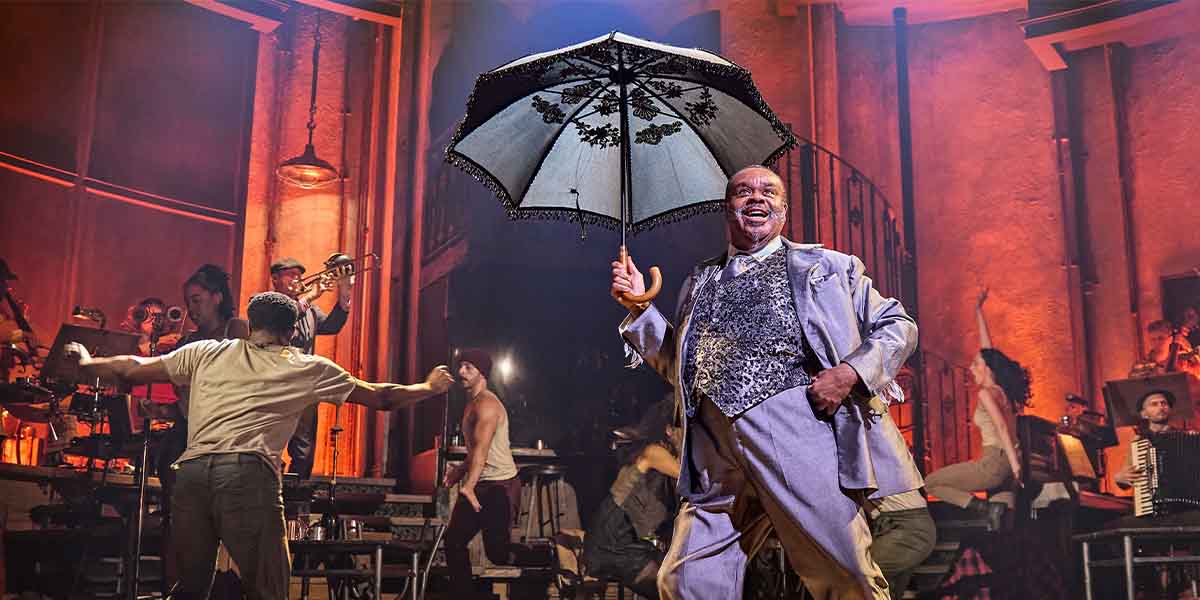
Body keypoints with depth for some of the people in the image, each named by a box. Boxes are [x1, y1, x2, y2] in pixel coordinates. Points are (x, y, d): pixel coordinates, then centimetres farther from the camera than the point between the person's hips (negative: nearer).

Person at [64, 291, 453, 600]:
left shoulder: (206, 353, 22)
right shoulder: (309, 369, 16)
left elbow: (131, 371, 27)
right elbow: (381, 398, 23)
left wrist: (86, 362, 46)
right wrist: (429, 388, 39)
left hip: (190, 472, 4)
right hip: (248, 475, -4)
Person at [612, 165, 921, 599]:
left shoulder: (824, 266, 14)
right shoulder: (700, 283, 24)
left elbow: (898, 326, 12)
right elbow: (679, 368, 27)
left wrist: (851, 372, -6)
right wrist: (639, 308, 16)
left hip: (797, 425, -3)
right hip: (716, 452, 3)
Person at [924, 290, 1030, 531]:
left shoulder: (986, 393, -7)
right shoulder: (1001, 390, 16)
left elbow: (1001, 426, -21)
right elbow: (988, 349, 25)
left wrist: (1014, 463, -30)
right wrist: (978, 312, 32)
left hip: (994, 462, -7)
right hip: (1008, 464, 8)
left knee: (930, 483, 5)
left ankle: (983, 507, -12)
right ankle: (1000, 506, -4)